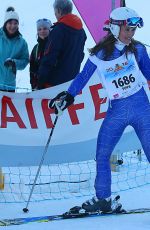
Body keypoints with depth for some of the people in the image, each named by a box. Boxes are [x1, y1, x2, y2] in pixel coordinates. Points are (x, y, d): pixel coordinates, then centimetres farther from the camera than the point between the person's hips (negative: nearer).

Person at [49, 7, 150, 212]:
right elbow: (83, 77, 7)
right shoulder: (99, 54, -2)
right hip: (116, 111, 1)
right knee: (101, 155, 2)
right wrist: (68, 96, 1)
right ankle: (103, 198, 16)